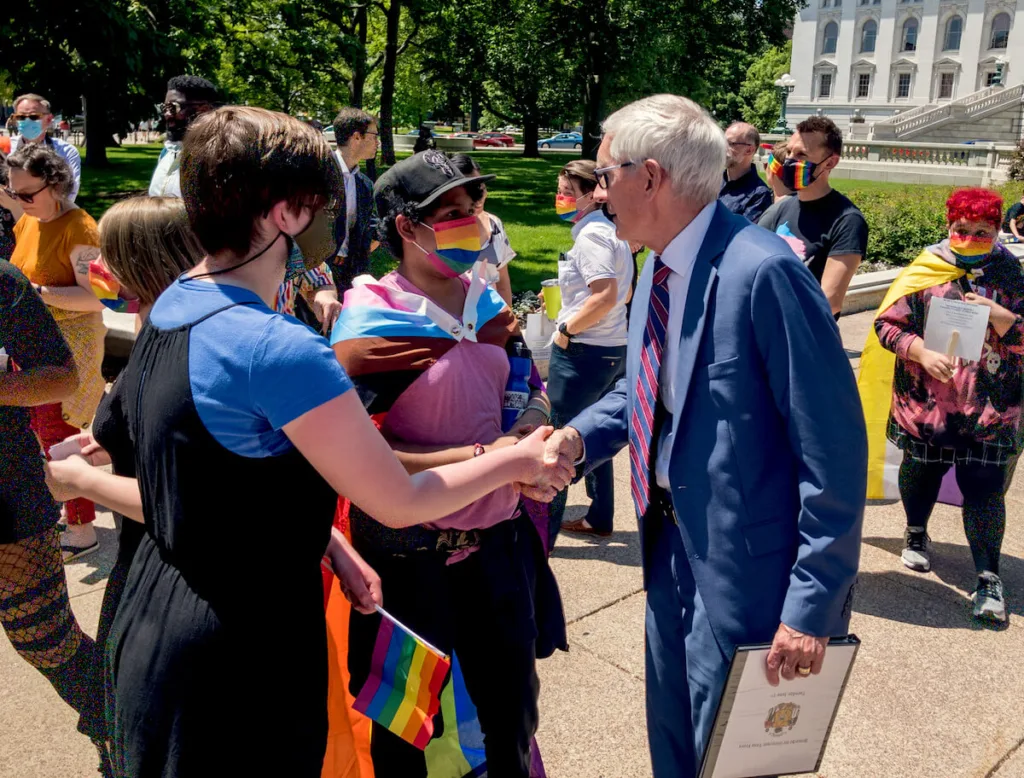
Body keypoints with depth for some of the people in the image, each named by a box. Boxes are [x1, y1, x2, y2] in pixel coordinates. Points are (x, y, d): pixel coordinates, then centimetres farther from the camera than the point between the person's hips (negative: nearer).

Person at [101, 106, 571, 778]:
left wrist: (329, 542, 7)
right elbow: (398, 502, -21)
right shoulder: (277, 349, -29)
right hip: (242, 653, -9)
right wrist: (517, 461, -6)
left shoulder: (171, 309, 0)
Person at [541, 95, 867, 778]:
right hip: (672, 545, 8)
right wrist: (579, 437, -5)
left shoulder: (763, 273, -24)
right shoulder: (661, 269, 3)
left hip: (745, 570, -8)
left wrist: (812, 607, -21)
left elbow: (835, 449, -23)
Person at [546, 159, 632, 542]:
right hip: (613, 349, 10)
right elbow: (624, 294, 19)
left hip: (582, 352, -10)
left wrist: (567, 329, -17)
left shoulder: (591, 234, -16)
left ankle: (544, 530, 11)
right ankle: (599, 518, 31)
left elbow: (605, 296, -27)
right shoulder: (611, 231, 12)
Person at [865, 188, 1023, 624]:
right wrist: (922, 353, -18)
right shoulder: (925, 270, -1)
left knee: (985, 490, -3)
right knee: (920, 472, 18)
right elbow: (887, 324, -4)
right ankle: (916, 534, 46)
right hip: (925, 404, 1)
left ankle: (988, 578, 8)